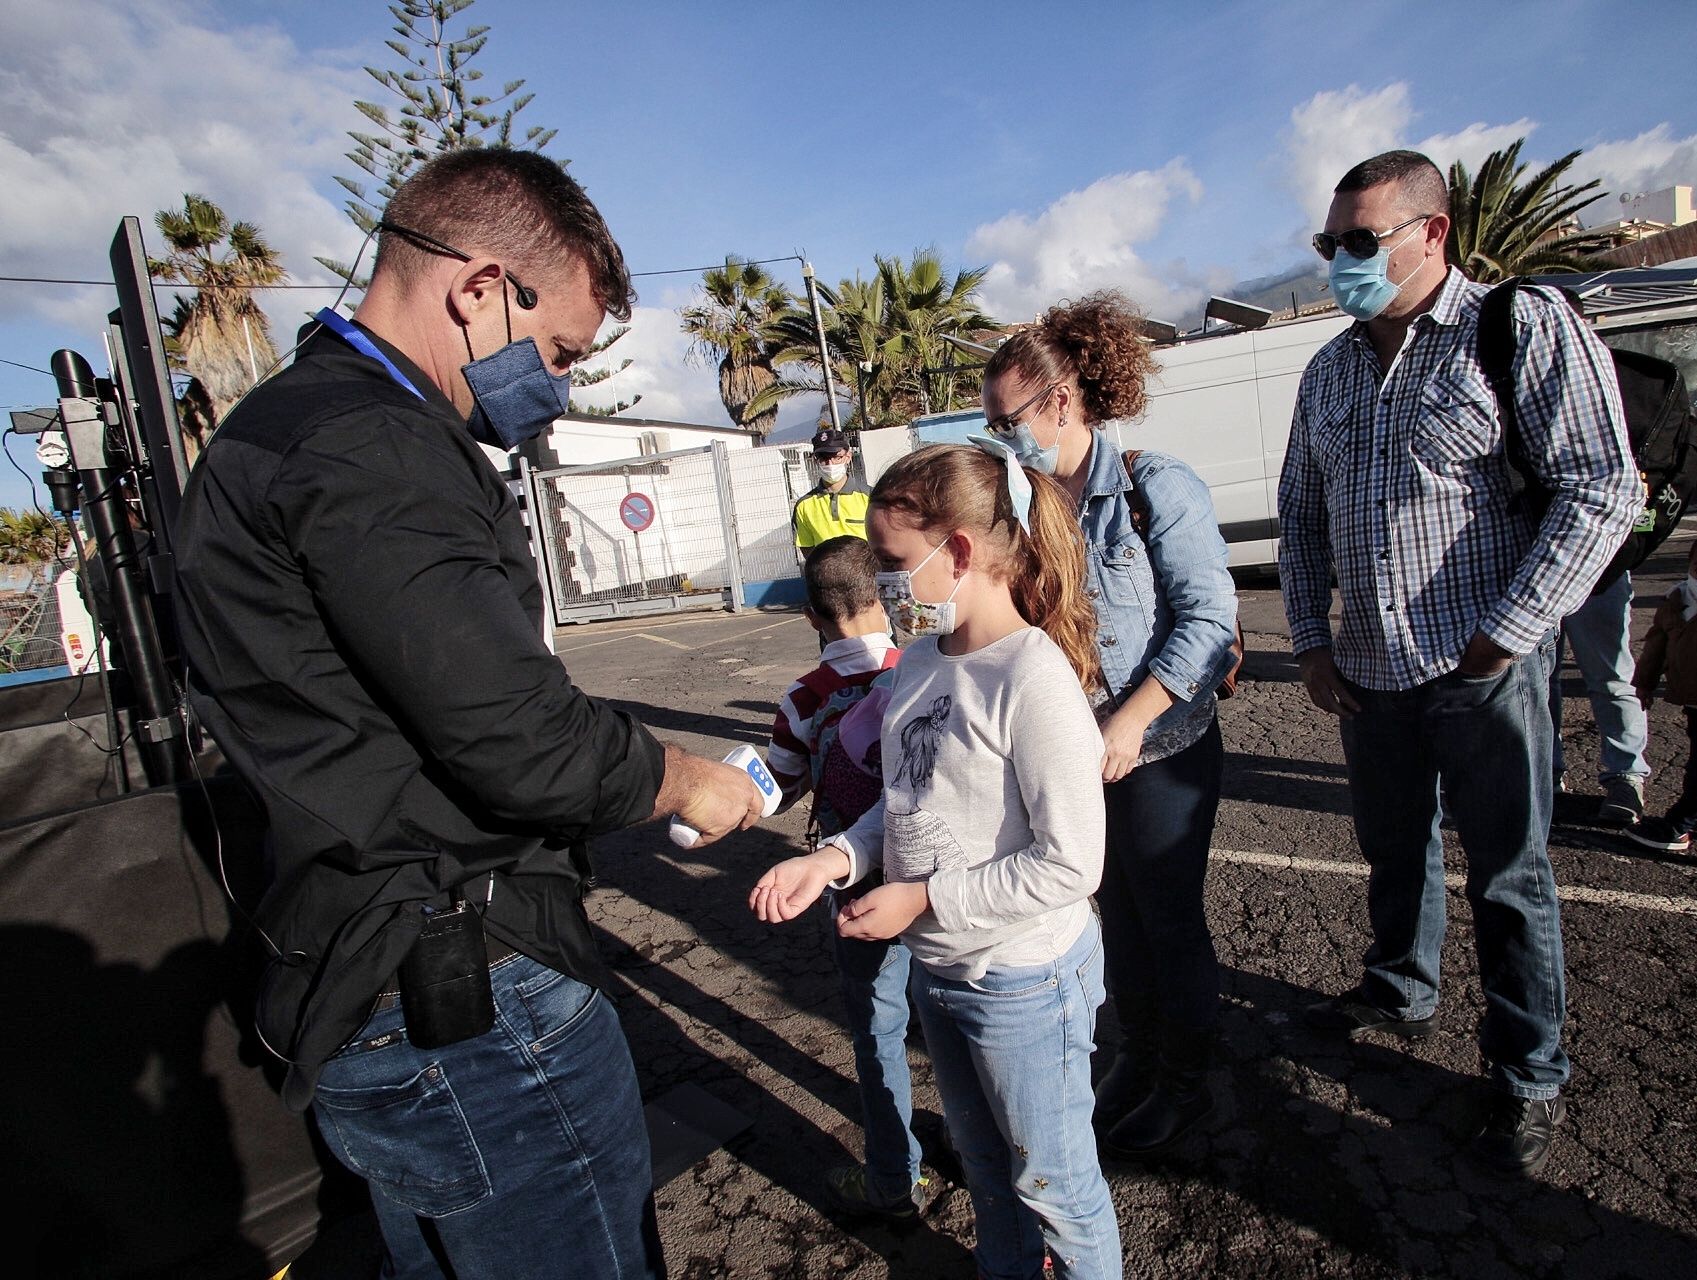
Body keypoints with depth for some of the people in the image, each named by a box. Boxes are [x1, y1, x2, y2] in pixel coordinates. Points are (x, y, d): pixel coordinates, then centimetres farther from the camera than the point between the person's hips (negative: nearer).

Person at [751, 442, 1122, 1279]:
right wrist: (836, 858, -9)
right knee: (982, 1161, 29)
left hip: (1024, 980, -8)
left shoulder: (1034, 681, -25)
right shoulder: (920, 659, -1)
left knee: (1051, 1181, 17)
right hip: (937, 969, 8)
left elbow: (1069, 866, -25)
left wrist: (923, 898, -20)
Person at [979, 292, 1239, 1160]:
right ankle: (1137, 1058, 42)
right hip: (1076, 752, 5)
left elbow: (1208, 616, -17)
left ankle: (1184, 1082, 34)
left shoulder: (1157, 487, -14)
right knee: (1115, 911, 19)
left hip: (1161, 748, -5)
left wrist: (1131, 720, -24)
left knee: (1168, 915, 10)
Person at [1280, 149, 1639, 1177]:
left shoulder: (1527, 329, -7)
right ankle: (1402, 993, 42)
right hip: (1369, 671, 5)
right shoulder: (1329, 371, 10)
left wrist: (1504, 634, -16)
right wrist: (1311, 640, 5)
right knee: (1395, 852, 20)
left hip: (1484, 668, -5)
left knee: (1510, 877, 7)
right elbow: (1301, 515, 13)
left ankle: (1531, 1076, 26)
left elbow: (1603, 491, -12)